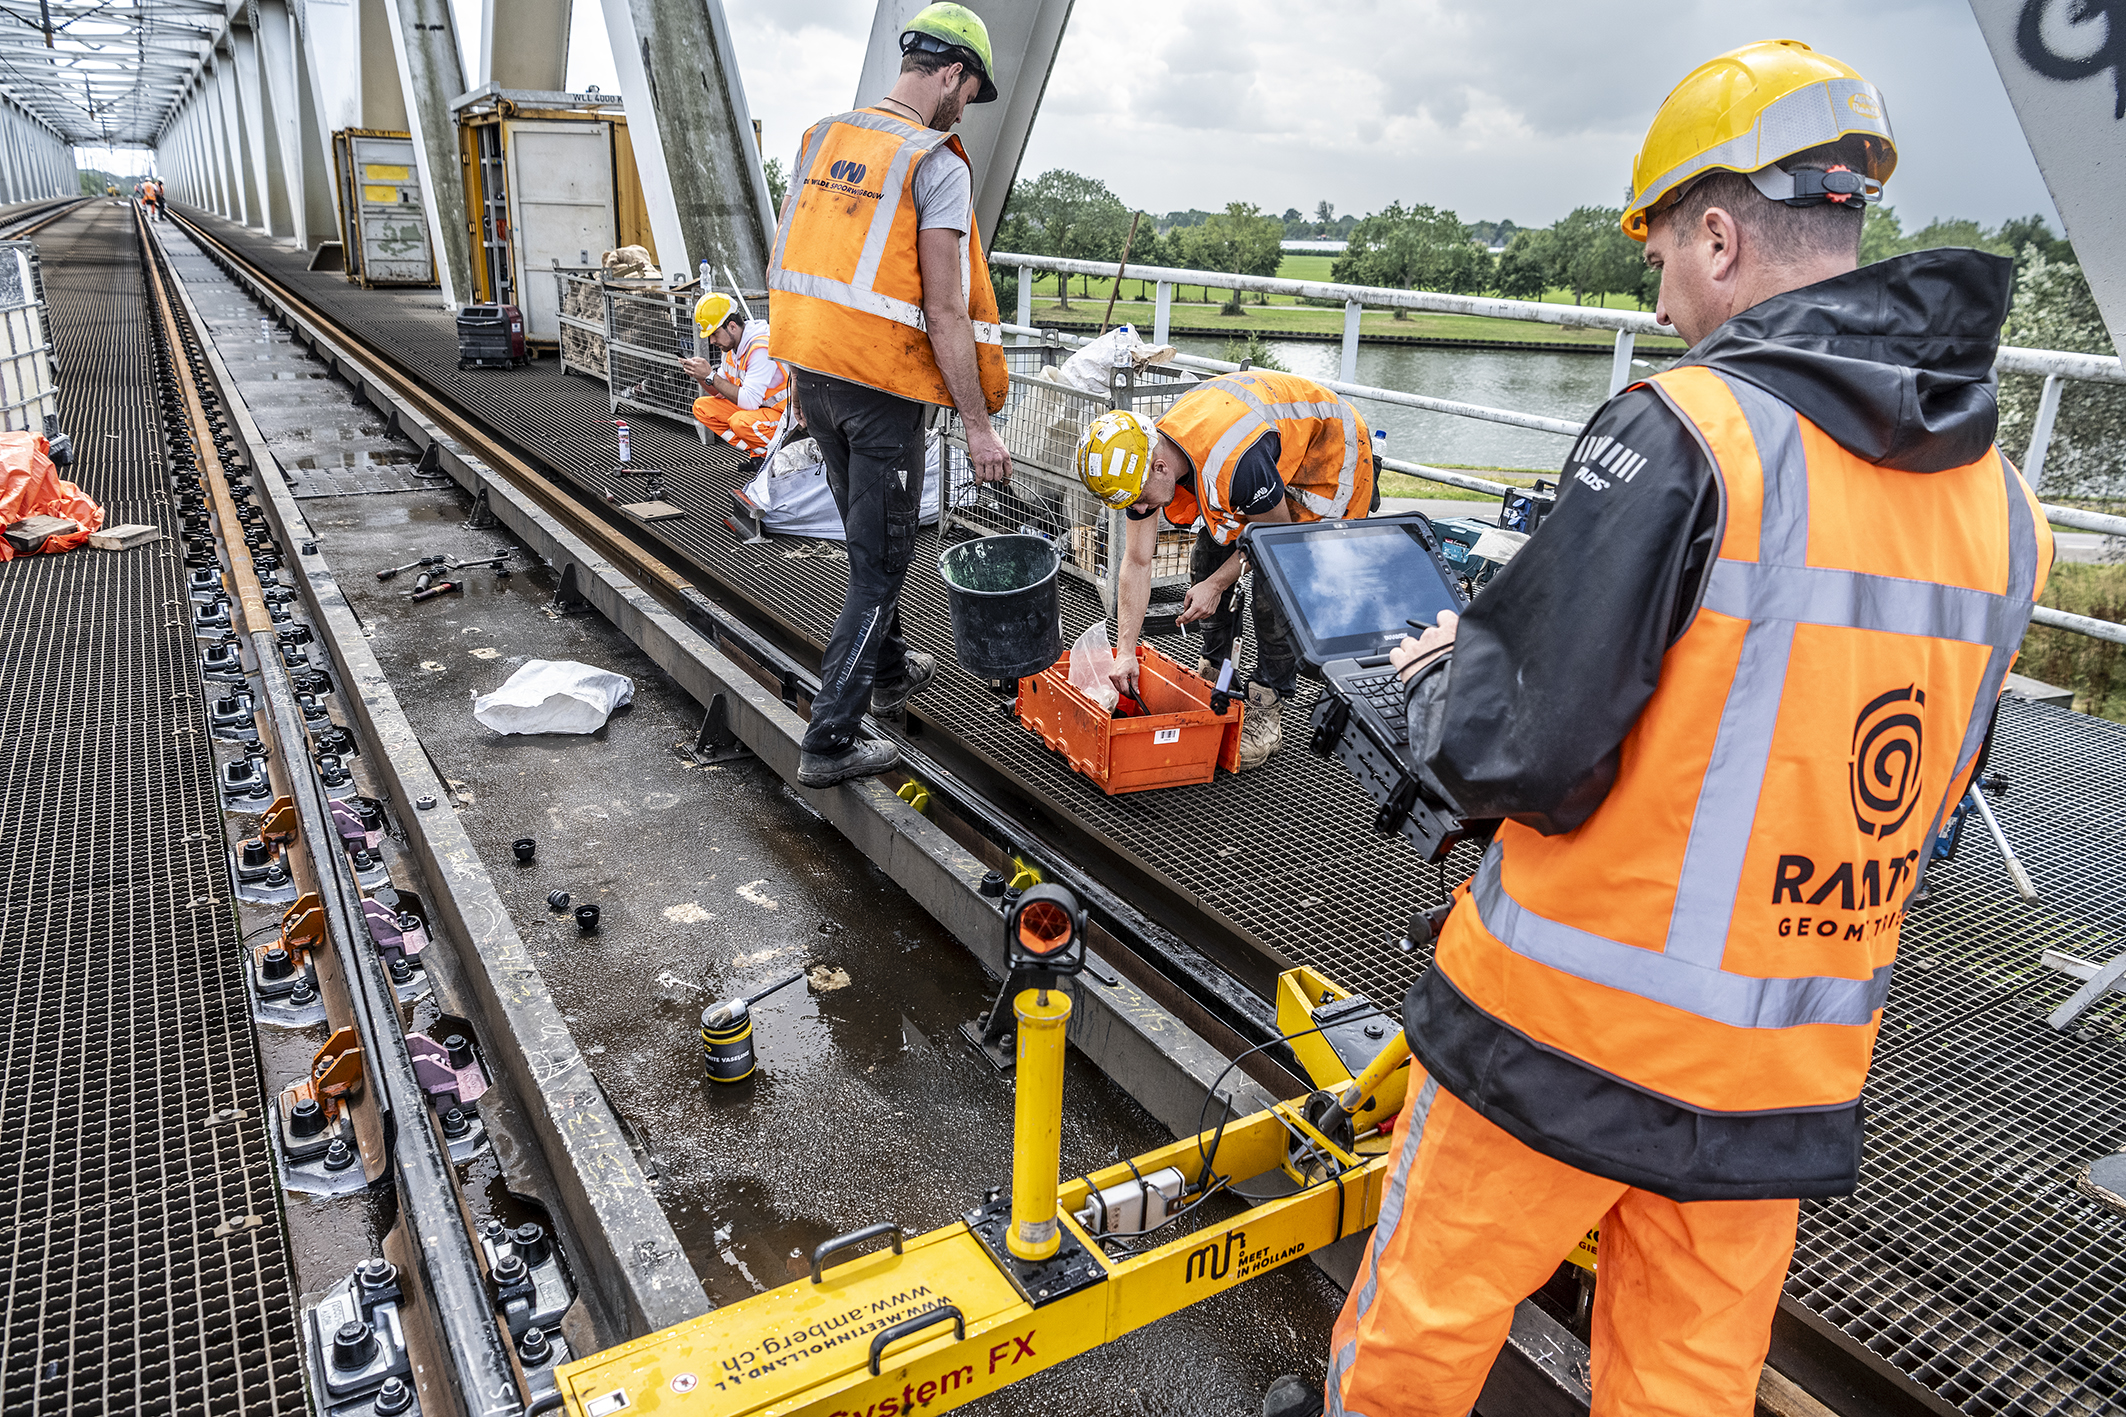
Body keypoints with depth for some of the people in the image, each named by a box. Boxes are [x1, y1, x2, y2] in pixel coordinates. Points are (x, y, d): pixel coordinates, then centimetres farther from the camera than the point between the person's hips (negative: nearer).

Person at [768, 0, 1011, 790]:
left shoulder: (822, 139, 10)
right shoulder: (938, 164, -13)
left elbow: (781, 266, 14)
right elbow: (944, 311, -18)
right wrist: (978, 425, -14)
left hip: (812, 370, 8)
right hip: (883, 386, -8)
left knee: (869, 536, 25)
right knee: (881, 562, 2)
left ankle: (888, 671, 43)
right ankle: (830, 741, 4)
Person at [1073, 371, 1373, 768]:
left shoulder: (1235, 464, -42)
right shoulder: (1141, 460, -18)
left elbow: (1277, 533, -22)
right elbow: (1137, 562, -9)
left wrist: (1215, 586, -14)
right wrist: (1125, 653, -10)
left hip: (1328, 451, -7)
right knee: (1207, 556, 2)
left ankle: (1266, 712, -5)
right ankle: (1213, 674, 21)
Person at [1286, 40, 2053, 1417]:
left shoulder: (1687, 435, -20)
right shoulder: (2001, 498, 2)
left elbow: (1518, 755, -23)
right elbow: (1920, 797, 12)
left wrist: (1445, 674, -1)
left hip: (1569, 1036, -6)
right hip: (1790, 1073, 7)